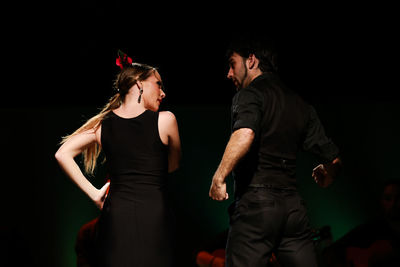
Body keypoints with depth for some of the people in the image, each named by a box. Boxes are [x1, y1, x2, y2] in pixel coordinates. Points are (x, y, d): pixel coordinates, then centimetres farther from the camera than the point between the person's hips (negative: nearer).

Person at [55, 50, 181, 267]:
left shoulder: (103, 124, 7)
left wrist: (94, 193, 3)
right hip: (154, 215, -3)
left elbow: (62, 154, 3)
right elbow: (173, 164, 13)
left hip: (115, 215, 3)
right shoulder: (165, 120, -2)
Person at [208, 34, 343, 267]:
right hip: (294, 207, 6)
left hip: (255, 204, -6)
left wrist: (219, 177, -19)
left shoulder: (250, 94, -3)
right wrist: (327, 178, 36)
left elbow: (244, 135, -26)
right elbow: (333, 159, 14)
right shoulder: (301, 104, 16)